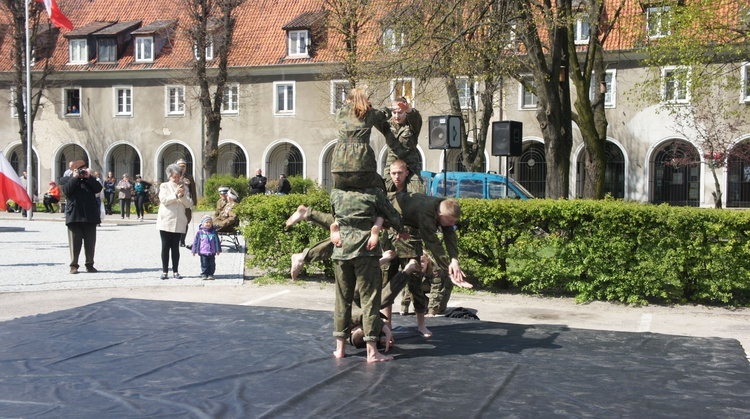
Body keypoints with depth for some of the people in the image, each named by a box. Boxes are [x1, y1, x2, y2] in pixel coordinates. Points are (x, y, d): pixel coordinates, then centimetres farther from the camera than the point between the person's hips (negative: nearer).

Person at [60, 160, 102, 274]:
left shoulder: (90, 180, 18)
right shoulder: (66, 180, 11)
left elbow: (98, 188, 1)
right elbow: (67, 191, -9)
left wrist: (88, 177, -3)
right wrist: (75, 177, -6)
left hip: (90, 216, 2)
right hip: (74, 216, -2)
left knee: (90, 242, 5)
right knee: (75, 242, 0)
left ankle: (89, 264, 14)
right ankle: (74, 265, 5)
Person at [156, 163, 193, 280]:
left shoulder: (184, 187, 11)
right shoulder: (164, 186, 5)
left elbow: (189, 204, 5)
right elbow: (164, 200, -10)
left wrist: (183, 196, -12)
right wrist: (175, 194, -19)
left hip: (179, 222, 2)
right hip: (166, 221, -2)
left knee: (175, 247, 4)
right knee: (165, 247, 2)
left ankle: (175, 271, 9)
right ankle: (164, 271, 7)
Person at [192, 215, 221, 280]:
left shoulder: (214, 232, 6)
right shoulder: (200, 232, 0)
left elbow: (217, 241, 13)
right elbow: (196, 241, 4)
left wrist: (218, 250, 12)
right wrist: (194, 251, 3)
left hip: (212, 252, 2)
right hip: (203, 252, -2)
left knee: (212, 264, 3)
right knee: (204, 264, -1)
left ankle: (210, 274, 11)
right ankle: (204, 274, 6)